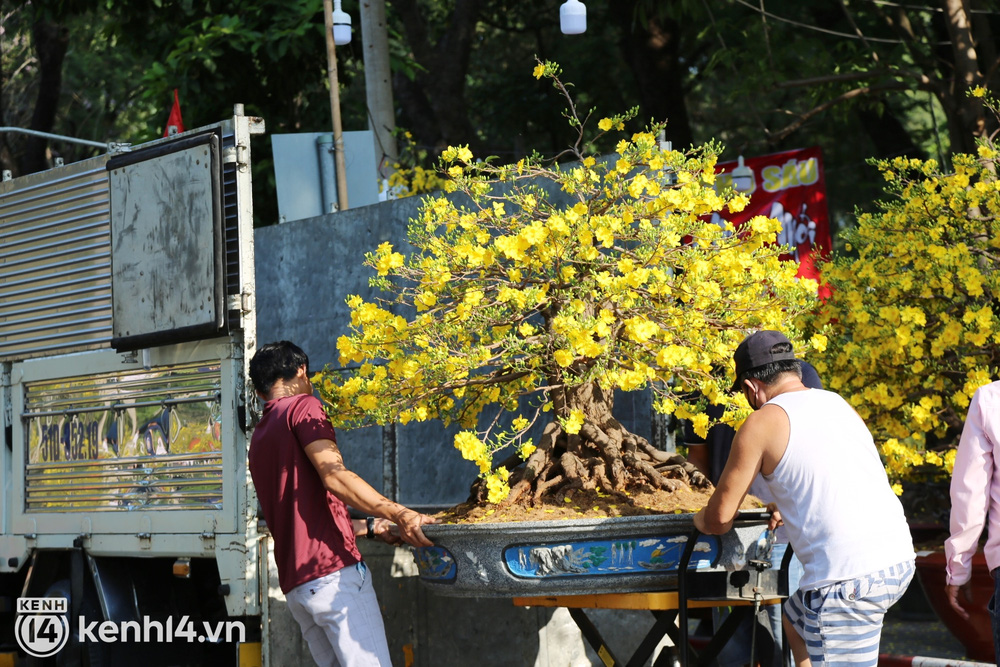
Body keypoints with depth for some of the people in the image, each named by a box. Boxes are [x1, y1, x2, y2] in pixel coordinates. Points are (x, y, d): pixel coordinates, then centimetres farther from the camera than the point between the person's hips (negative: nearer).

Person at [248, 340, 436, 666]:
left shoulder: (258, 438, 25)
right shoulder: (303, 407, 1)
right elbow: (334, 475, -17)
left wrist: (371, 527, 32)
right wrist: (400, 514, -24)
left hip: (294, 584, 8)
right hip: (333, 572, -8)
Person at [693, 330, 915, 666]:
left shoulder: (762, 423, -3)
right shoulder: (838, 403, 18)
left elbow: (720, 518, 4)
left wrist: (701, 520, 25)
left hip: (848, 574, -8)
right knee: (796, 619, 29)